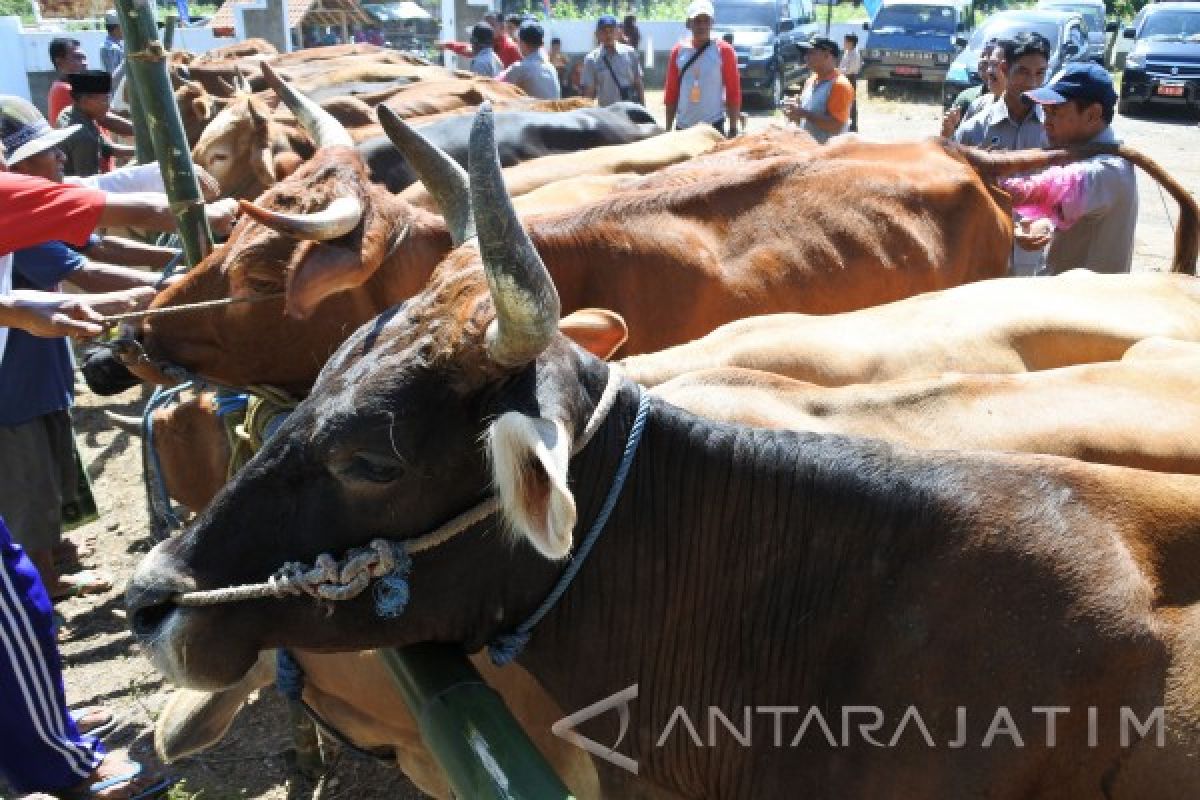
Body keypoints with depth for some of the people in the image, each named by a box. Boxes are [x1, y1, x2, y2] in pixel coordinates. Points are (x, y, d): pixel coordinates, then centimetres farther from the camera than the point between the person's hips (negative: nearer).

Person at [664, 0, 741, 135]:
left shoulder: (724, 50, -3)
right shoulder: (678, 51, 6)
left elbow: (733, 91, -2)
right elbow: (671, 92, 9)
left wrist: (733, 128, -6)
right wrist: (668, 129, 6)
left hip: (714, 125, -3)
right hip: (683, 126, 3)